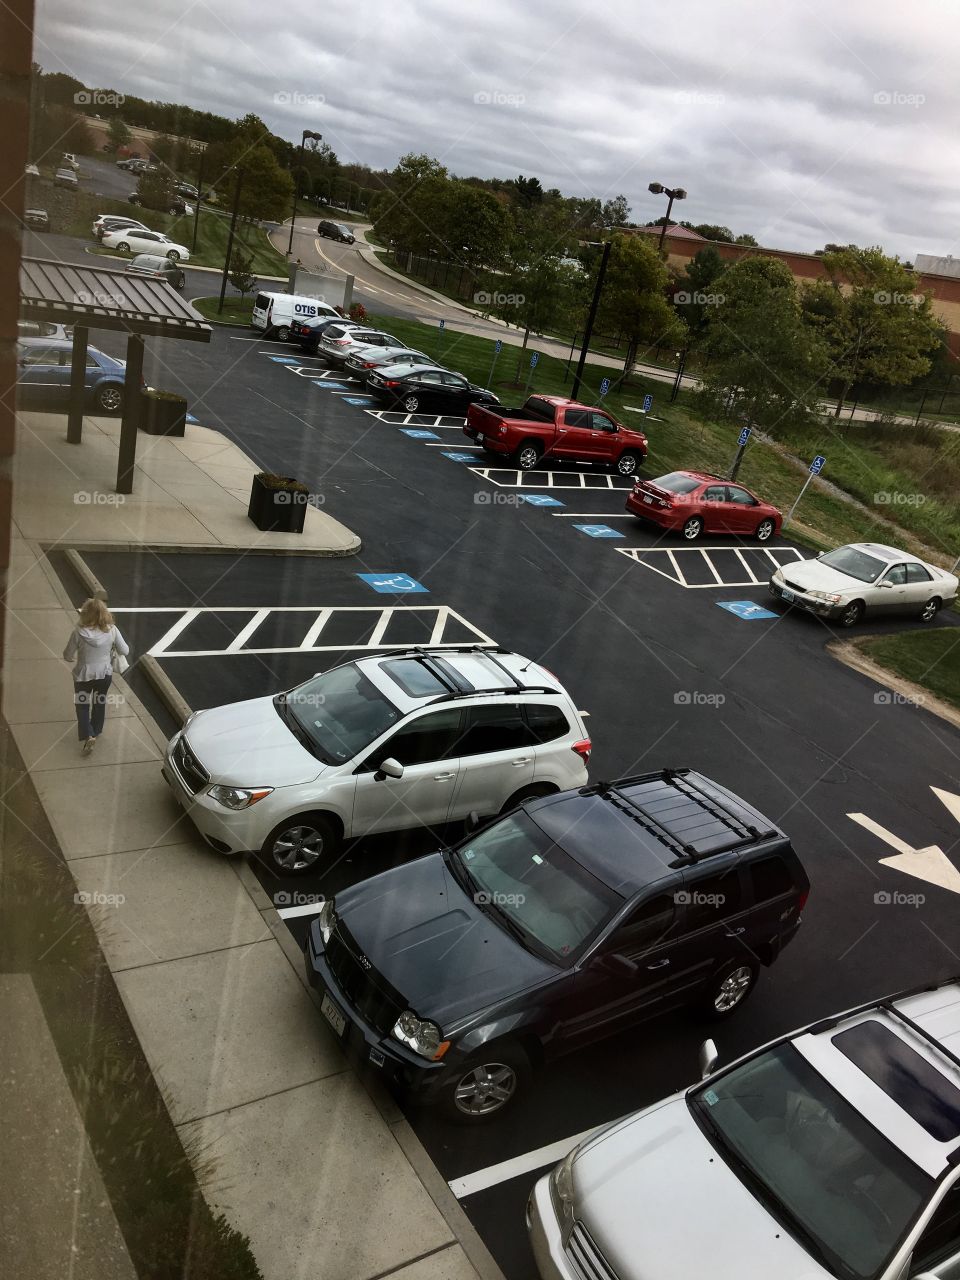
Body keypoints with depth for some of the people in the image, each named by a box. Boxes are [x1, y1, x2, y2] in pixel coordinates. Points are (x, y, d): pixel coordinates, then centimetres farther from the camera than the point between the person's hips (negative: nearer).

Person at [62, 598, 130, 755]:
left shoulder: (79, 632, -23)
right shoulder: (111, 630, -18)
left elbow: (68, 656, -12)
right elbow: (125, 651, -8)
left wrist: (74, 658, 11)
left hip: (83, 675, -2)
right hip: (105, 674, 2)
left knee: (82, 705, 19)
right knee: (100, 702, 26)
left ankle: (87, 736, 4)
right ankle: (96, 731, 43)